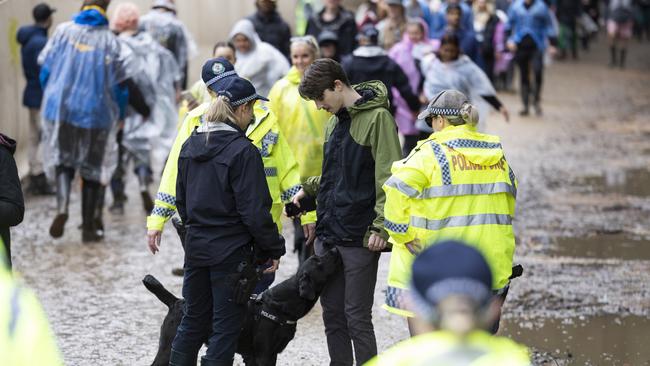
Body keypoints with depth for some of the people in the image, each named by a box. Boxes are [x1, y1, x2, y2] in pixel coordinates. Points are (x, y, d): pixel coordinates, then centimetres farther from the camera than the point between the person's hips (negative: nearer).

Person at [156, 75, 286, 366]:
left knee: (192, 320, 17)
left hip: (196, 247, 7)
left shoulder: (190, 145, 6)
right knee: (226, 327, 1)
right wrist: (273, 248, -7)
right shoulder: (243, 151, -16)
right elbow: (254, 210, -17)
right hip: (232, 251, -7)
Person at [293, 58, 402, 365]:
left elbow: (389, 178, -15)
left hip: (358, 237, -8)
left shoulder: (377, 118, -10)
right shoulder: (334, 121, 15)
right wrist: (309, 190, 13)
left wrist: (381, 226, -19)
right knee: (332, 314, 11)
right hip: (327, 235, 8)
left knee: (357, 318, -4)